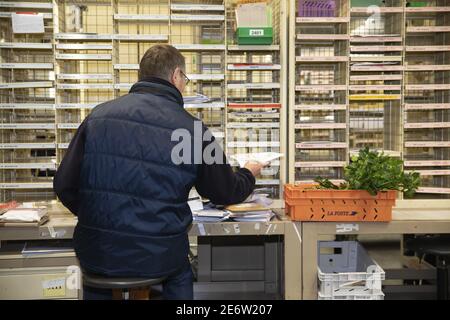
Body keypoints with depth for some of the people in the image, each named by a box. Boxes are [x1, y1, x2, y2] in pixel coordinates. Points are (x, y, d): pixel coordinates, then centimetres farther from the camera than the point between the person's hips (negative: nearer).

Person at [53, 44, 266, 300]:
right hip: (158, 259, -1)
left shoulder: (99, 115, -3)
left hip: (96, 254, 2)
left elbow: (64, 184, -1)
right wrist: (248, 174, 27)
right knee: (180, 270, 33)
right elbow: (226, 193, 4)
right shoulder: (192, 129, -9)